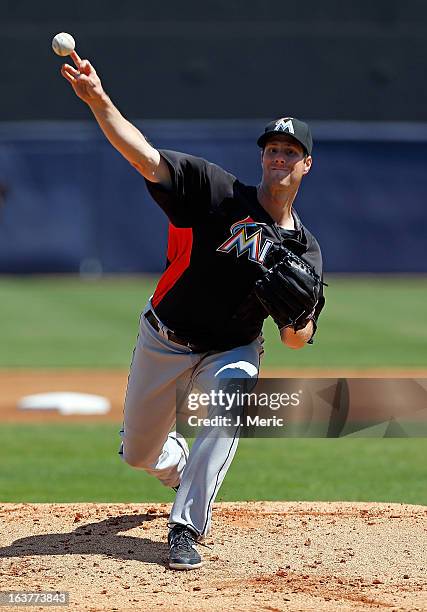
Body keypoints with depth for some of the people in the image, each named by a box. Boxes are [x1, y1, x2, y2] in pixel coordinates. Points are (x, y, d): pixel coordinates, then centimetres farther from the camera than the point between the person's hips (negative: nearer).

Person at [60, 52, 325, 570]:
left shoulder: (304, 249, -7)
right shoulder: (218, 192, -15)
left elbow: (296, 340, -8)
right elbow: (147, 158, -27)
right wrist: (99, 101, -42)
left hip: (230, 352, 0)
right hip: (163, 342, 0)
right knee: (139, 454, 11)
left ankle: (186, 528, -29)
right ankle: (182, 468, 51)